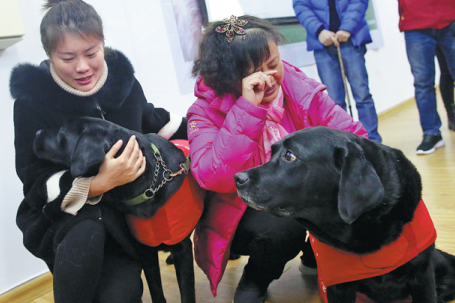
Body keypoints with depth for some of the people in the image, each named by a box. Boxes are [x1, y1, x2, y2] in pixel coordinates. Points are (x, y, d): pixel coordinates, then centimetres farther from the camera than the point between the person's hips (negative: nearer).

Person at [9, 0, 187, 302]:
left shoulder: (123, 81, -2)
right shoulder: (32, 101, -14)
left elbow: (150, 120, 21)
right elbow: (37, 184, -18)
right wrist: (98, 184, -34)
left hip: (124, 212, 3)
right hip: (60, 216, -2)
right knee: (84, 234, -38)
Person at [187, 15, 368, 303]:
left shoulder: (301, 89, -7)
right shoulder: (207, 111, -15)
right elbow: (214, 179, -32)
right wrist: (249, 108, -35)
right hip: (244, 213, -3)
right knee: (281, 228, -34)